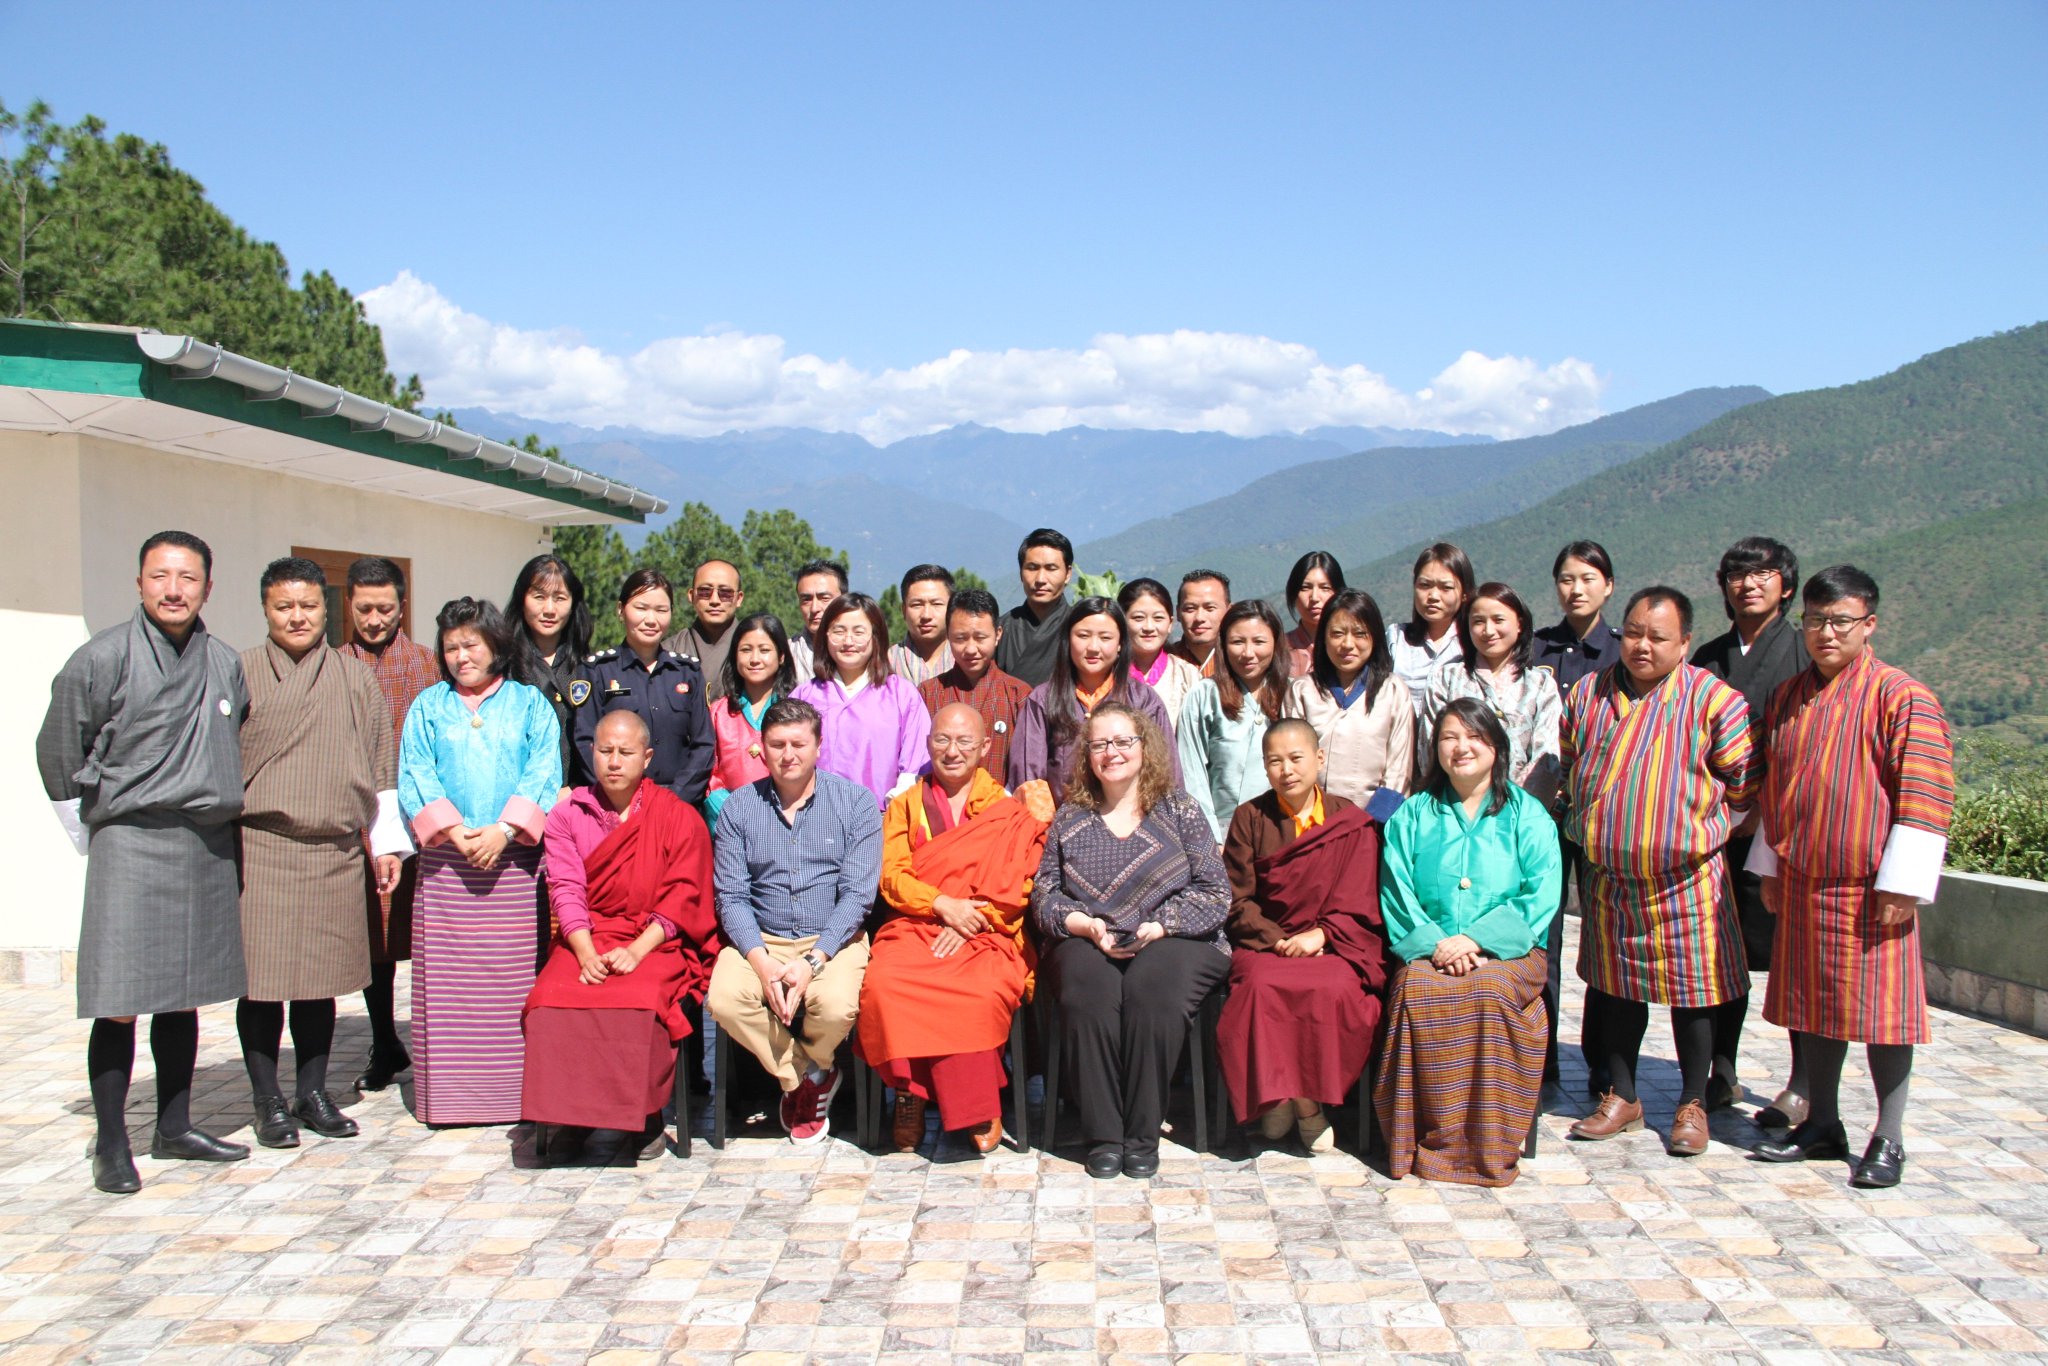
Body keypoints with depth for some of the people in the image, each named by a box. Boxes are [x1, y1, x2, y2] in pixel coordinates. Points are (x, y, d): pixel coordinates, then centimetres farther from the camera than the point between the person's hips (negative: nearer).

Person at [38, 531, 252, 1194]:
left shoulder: (225, 665, 8)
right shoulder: (103, 658, -6)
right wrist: (94, 835, 4)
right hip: (130, 845, -5)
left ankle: (174, 1128, 23)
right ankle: (111, 1146, 5)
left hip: (208, 848, 5)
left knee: (185, 997, 12)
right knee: (119, 1006, -6)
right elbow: (58, 753, 1)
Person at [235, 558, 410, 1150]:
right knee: (261, 973, -2)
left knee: (321, 975, 7)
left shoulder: (354, 679, 11)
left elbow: (379, 764, 14)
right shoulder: (241, 673, 3)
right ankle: (269, 1102, 9)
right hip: (259, 847, -2)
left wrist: (387, 842, 11)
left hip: (334, 851, 2)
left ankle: (313, 1093, 18)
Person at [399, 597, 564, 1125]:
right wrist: (455, 831, -10)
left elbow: (544, 775, 1)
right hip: (445, 861, 1)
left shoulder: (529, 703, 11)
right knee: (445, 978, -2)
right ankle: (449, 1094, 4)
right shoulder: (428, 706, 14)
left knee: (513, 977, -3)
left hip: (513, 859, -1)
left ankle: (513, 1090, 2)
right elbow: (415, 776, 4)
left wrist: (503, 830, -12)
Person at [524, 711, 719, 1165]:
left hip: (656, 944, -2)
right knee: (550, 1000, -28)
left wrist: (636, 951, -16)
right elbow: (566, 890, 1)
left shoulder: (679, 817, 5)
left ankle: (618, 1126, -19)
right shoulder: (568, 814, 12)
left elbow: (681, 899, -2)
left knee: (639, 1001, -33)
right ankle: (570, 1118, -15)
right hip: (586, 940, 3)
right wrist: (586, 954, -16)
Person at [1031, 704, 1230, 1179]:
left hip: (1172, 943, -1)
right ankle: (1102, 1135, -25)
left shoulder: (1179, 810, 10)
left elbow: (1214, 892, 2)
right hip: (1087, 944, 1)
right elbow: (1044, 895, 10)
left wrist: (1158, 927, -12)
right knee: (1089, 989, -33)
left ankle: (1143, 1135, -24)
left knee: (1152, 987, -35)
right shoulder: (1070, 819, 16)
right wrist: (1088, 927, -9)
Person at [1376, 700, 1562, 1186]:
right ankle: (1429, 1137, -24)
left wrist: (1476, 940, -14)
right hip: (1427, 952, 1)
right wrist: (1433, 943, -12)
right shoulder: (1412, 815, 17)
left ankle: (1487, 1147, -25)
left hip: (1506, 951, -1)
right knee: (1418, 989, -33)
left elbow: (1540, 896, 0)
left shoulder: (1527, 815, 12)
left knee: (1488, 990, -35)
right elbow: (1396, 893, 7)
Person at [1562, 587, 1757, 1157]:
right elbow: (1571, 767, 19)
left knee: (1691, 989, 6)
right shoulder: (1588, 694, 4)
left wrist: (1702, 830, 0)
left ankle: (1693, 1104, 20)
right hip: (1608, 877, 4)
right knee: (1617, 983, 12)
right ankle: (1622, 1096, 25)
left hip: (1685, 878, -4)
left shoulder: (1712, 699, -9)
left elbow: (1743, 783, -3)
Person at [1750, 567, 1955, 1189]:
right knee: (1815, 1005, 13)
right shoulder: (1787, 698, 10)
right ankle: (1822, 1124, 25)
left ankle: (1889, 1138, 13)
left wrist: (1900, 885, -15)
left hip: (1870, 887, -6)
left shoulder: (1902, 698, -10)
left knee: (1879, 1008, 1)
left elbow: (1926, 796, -12)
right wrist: (1770, 867, 17)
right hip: (1801, 882, 6)